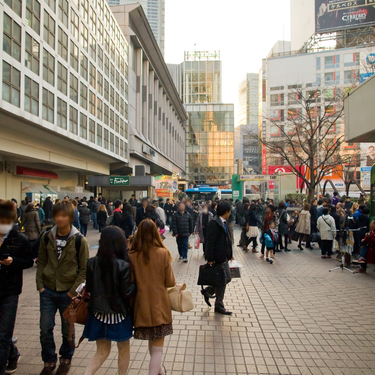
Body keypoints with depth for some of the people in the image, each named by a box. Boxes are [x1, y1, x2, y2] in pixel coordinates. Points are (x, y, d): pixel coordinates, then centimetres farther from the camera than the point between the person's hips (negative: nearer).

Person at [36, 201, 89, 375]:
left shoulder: (79, 240, -11)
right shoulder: (47, 237, -1)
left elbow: (84, 269, -7)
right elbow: (41, 262, 6)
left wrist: (73, 290, -11)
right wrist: (40, 285, -1)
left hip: (68, 293, -2)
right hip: (48, 291, 3)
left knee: (67, 330, 13)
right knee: (45, 329, 8)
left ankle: (66, 359, 36)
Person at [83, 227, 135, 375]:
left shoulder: (92, 263, -9)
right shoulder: (123, 266, -20)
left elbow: (89, 288, 0)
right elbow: (127, 293, -17)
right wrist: (135, 284, -1)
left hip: (98, 313, 4)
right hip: (118, 314, -4)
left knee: (102, 351, 20)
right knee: (124, 349, 21)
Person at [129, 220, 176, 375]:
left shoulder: (132, 255, -11)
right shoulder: (163, 253, -15)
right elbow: (170, 282, -9)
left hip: (141, 304, 4)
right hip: (159, 304, -3)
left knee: (151, 341, 27)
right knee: (157, 348, 9)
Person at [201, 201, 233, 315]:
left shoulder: (223, 222, 10)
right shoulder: (214, 224, -20)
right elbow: (210, 242, -22)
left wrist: (230, 253, 14)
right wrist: (210, 259, -21)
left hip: (224, 257, 9)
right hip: (218, 258, -9)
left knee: (227, 278, 16)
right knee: (222, 281, 3)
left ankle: (207, 291, 31)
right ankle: (219, 306, 20)